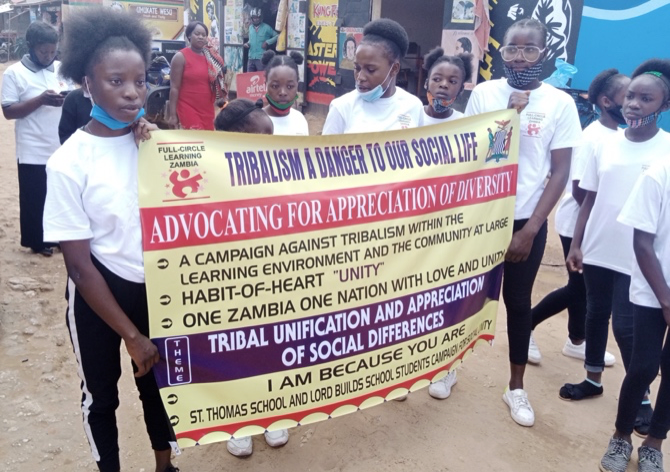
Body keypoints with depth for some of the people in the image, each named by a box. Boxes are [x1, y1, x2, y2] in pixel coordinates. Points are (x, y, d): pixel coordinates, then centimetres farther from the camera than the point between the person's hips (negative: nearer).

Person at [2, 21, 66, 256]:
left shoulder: (62, 69, 7)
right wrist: (41, 100, -21)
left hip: (63, 148, 4)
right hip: (33, 151, -3)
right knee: (34, 199, 7)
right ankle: (37, 241, 21)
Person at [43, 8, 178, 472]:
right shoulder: (69, 163, -19)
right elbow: (80, 266, -15)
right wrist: (131, 335, -13)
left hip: (155, 285, 3)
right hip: (99, 293, -3)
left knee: (157, 380, 21)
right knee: (101, 393, 18)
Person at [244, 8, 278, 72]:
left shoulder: (266, 27, -5)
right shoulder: (250, 27, 13)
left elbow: (277, 36, -5)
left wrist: (267, 42, -13)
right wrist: (247, 43, 4)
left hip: (261, 58, -6)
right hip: (251, 58, 6)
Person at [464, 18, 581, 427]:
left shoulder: (560, 103, -5)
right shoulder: (483, 94, -3)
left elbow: (560, 173, -4)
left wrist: (530, 230, -8)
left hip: (526, 221, 0)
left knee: (518, 301, 12)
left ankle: (516, 386, 29)